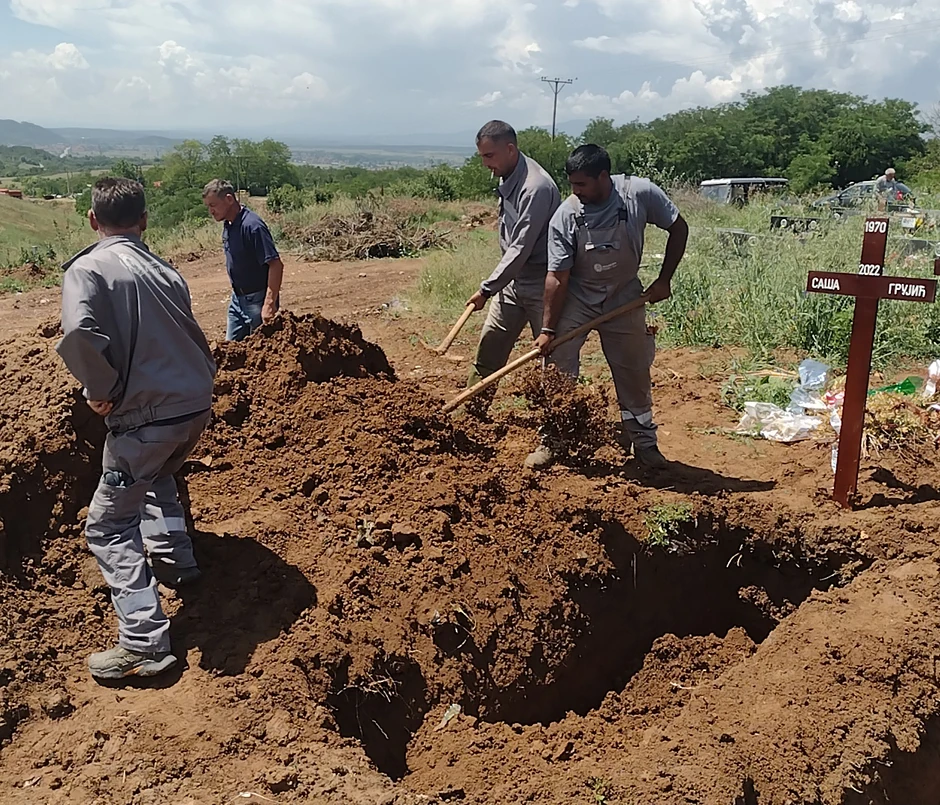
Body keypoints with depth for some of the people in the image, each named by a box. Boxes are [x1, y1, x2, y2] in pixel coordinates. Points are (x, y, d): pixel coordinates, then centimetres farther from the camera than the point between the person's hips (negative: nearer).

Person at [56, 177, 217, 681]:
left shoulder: (88, 268, -10)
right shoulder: (165, 271, 10)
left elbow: (78, 333, -28)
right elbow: (192, 336, 12)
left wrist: (102, 389, -14)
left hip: (147, 415, -7)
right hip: (196, 405, 7)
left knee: (108, 527, 4)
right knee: (157, 476, 37)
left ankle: (144, 645, -1)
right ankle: (176, 560, 44)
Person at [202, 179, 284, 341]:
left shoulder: (252, 226, -22)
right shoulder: (228, 225, 6)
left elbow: (276, 265, -27)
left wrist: (269, 304, -31)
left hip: (257, 301, -9)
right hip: (238, 299, 9)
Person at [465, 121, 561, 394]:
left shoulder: (536, 187, -24)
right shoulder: (507, 178, 5)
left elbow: (521, 248, -25)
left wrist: (487, 289, -22)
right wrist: (492, 286, 17)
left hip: (540, 284, -9)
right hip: (513, 279, 9)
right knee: (489, 346, 12)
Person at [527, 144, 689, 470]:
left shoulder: (640, 193, -20)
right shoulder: (565, 217, -21)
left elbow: (678, 228, -5)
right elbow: (557, 276, -18)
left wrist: (664, 281, -7)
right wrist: (547, 329, -19)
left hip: (624, 297, 1)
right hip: (576, 299, -1)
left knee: (634, 373, 8)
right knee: (558, 366, -8)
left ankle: (643, 442, 24)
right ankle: (550, 440, 7)